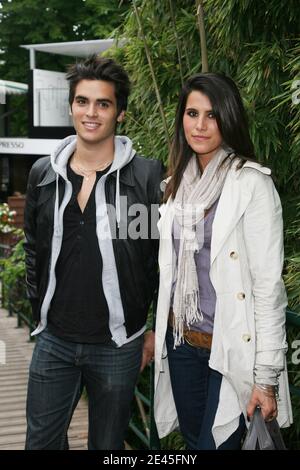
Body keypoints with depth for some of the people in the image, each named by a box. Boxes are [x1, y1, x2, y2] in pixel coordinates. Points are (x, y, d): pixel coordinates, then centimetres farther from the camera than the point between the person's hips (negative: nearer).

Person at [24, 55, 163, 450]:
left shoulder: (147, 176, -9)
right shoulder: (44, 174, 2)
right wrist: (41, 313, 12)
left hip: (118, 346, -3)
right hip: (53, 342, 3)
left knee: (107, 444, 14)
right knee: (41, 441, 13)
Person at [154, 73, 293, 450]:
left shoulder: (252, 182, -14)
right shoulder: (179, 181, 6)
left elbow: (268, 284, -16)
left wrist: (267, 376, -17)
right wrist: (158, 331, 13)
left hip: (232, 347, -6)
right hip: (181, 341, 6)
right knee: (192, 440, 18)